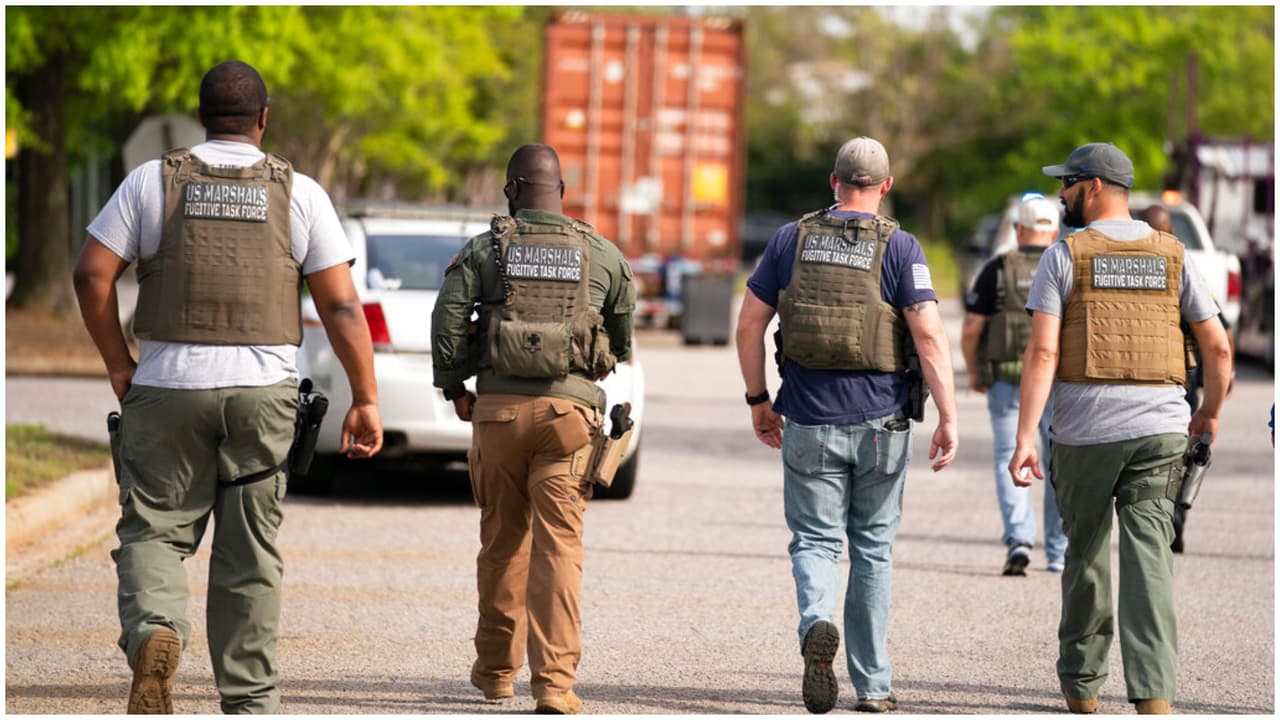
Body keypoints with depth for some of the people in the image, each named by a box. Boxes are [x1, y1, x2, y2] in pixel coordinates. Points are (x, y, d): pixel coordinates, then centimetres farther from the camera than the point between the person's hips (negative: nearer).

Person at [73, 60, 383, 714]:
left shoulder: (154, 180, 4)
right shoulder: (298, 192, 4)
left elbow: (92, 273, -1)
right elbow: (341, 304, 0)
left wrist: (119, 366, 9)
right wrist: (365, 401, 3)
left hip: (169, 384, -1)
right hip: (263, 389, 1)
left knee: (153, 530, 7)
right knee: (249, 551, 8)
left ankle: (154, 631, -22)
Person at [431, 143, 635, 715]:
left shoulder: (483, 250, 2)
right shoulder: (602, 256, 6)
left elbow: (447, 320, -6)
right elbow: (624, 337, 15)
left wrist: (454, 389, 8)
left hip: (498, 409, 1)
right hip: (569, 410, -1)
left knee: (502, 541, 14)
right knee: (559, 545, -4)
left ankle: (495, 669, 26)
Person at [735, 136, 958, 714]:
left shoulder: (793, 239, 2)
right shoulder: (898, 247, -4)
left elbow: (749, 324, 3)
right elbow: (928, 333, -12)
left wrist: (758, 399, 15)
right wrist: (947, 418, -10)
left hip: (809, 424, 0)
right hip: (881, 426, 0)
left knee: (816, 540, 7)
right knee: (872, 549, 12)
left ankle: (817, 624, -25)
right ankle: (872, 684, 14)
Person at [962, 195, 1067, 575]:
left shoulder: (998, 270, -1)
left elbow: (970, 331, -3)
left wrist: (974, 372, 12)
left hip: (1007, 381, -1)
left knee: (1009, 460, 6)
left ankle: (1018, 538, -14)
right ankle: (1058, 553, 15)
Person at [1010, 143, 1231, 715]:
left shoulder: (1064, 256, -2)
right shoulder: (1171, 256, 8)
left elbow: (1042, 353, -10)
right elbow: (1218, 347, 8)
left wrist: (1024, 439, -13)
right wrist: (1210, 413, 24)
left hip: (1084, 431, -1)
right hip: (1160, 430, 2)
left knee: (1086, 554, 15)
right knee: (1148, 560, -4)